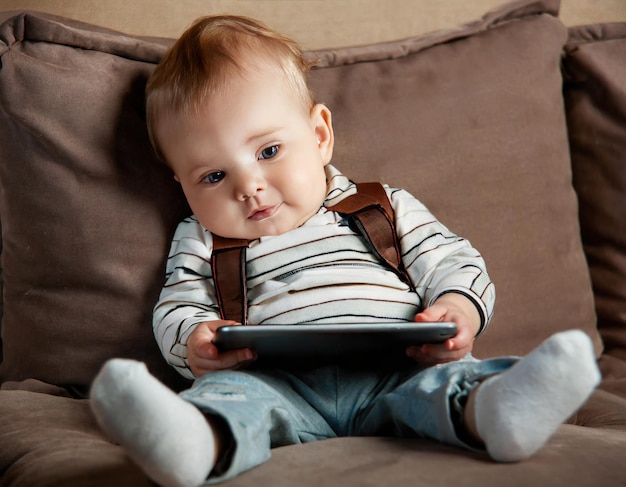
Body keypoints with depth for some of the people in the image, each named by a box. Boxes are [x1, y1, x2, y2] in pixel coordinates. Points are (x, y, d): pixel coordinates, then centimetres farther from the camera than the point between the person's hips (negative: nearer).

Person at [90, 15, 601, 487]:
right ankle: (202, 442, -66)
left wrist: (457, 309, -6)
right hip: (281, 385, -1)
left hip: (393, 373, 1)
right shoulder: (201, 241, 23)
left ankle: (489, 410, -63)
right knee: (232, 390, -34)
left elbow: (452, 262, 19)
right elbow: (175, 309, 18)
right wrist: (194, 341, -9)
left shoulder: (385, 209, 22)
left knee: (447, 377, -31)